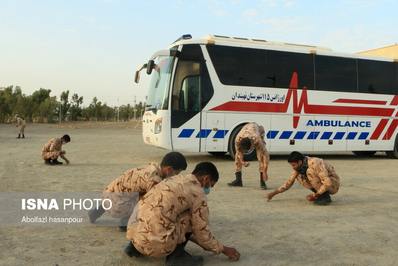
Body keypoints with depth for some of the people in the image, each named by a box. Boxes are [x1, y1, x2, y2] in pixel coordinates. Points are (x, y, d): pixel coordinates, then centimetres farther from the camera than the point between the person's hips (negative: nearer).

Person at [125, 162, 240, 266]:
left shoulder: (175, 180, 20)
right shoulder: (198, 194, -3)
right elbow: (202, 232, 4)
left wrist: (205, 244, 38)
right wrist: (223, 249, 21)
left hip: (134, 233, 8)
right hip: (155, 243, -8)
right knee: (192, 216, 8)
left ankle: (135, 247, 23)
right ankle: (176, 255, 5)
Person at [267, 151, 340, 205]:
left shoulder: (314, 164, -31)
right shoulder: (298, 167, -7)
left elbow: (328, 183, -33)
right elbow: (289, 182, 2)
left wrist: (315, 195, -27)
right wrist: (274, 193, -4)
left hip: (333, 184, -8)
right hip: (322, 183, 8)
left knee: (310, 171, -30)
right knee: (299, 177, -7)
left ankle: (325, 196, -17)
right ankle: (321, 195, 1)